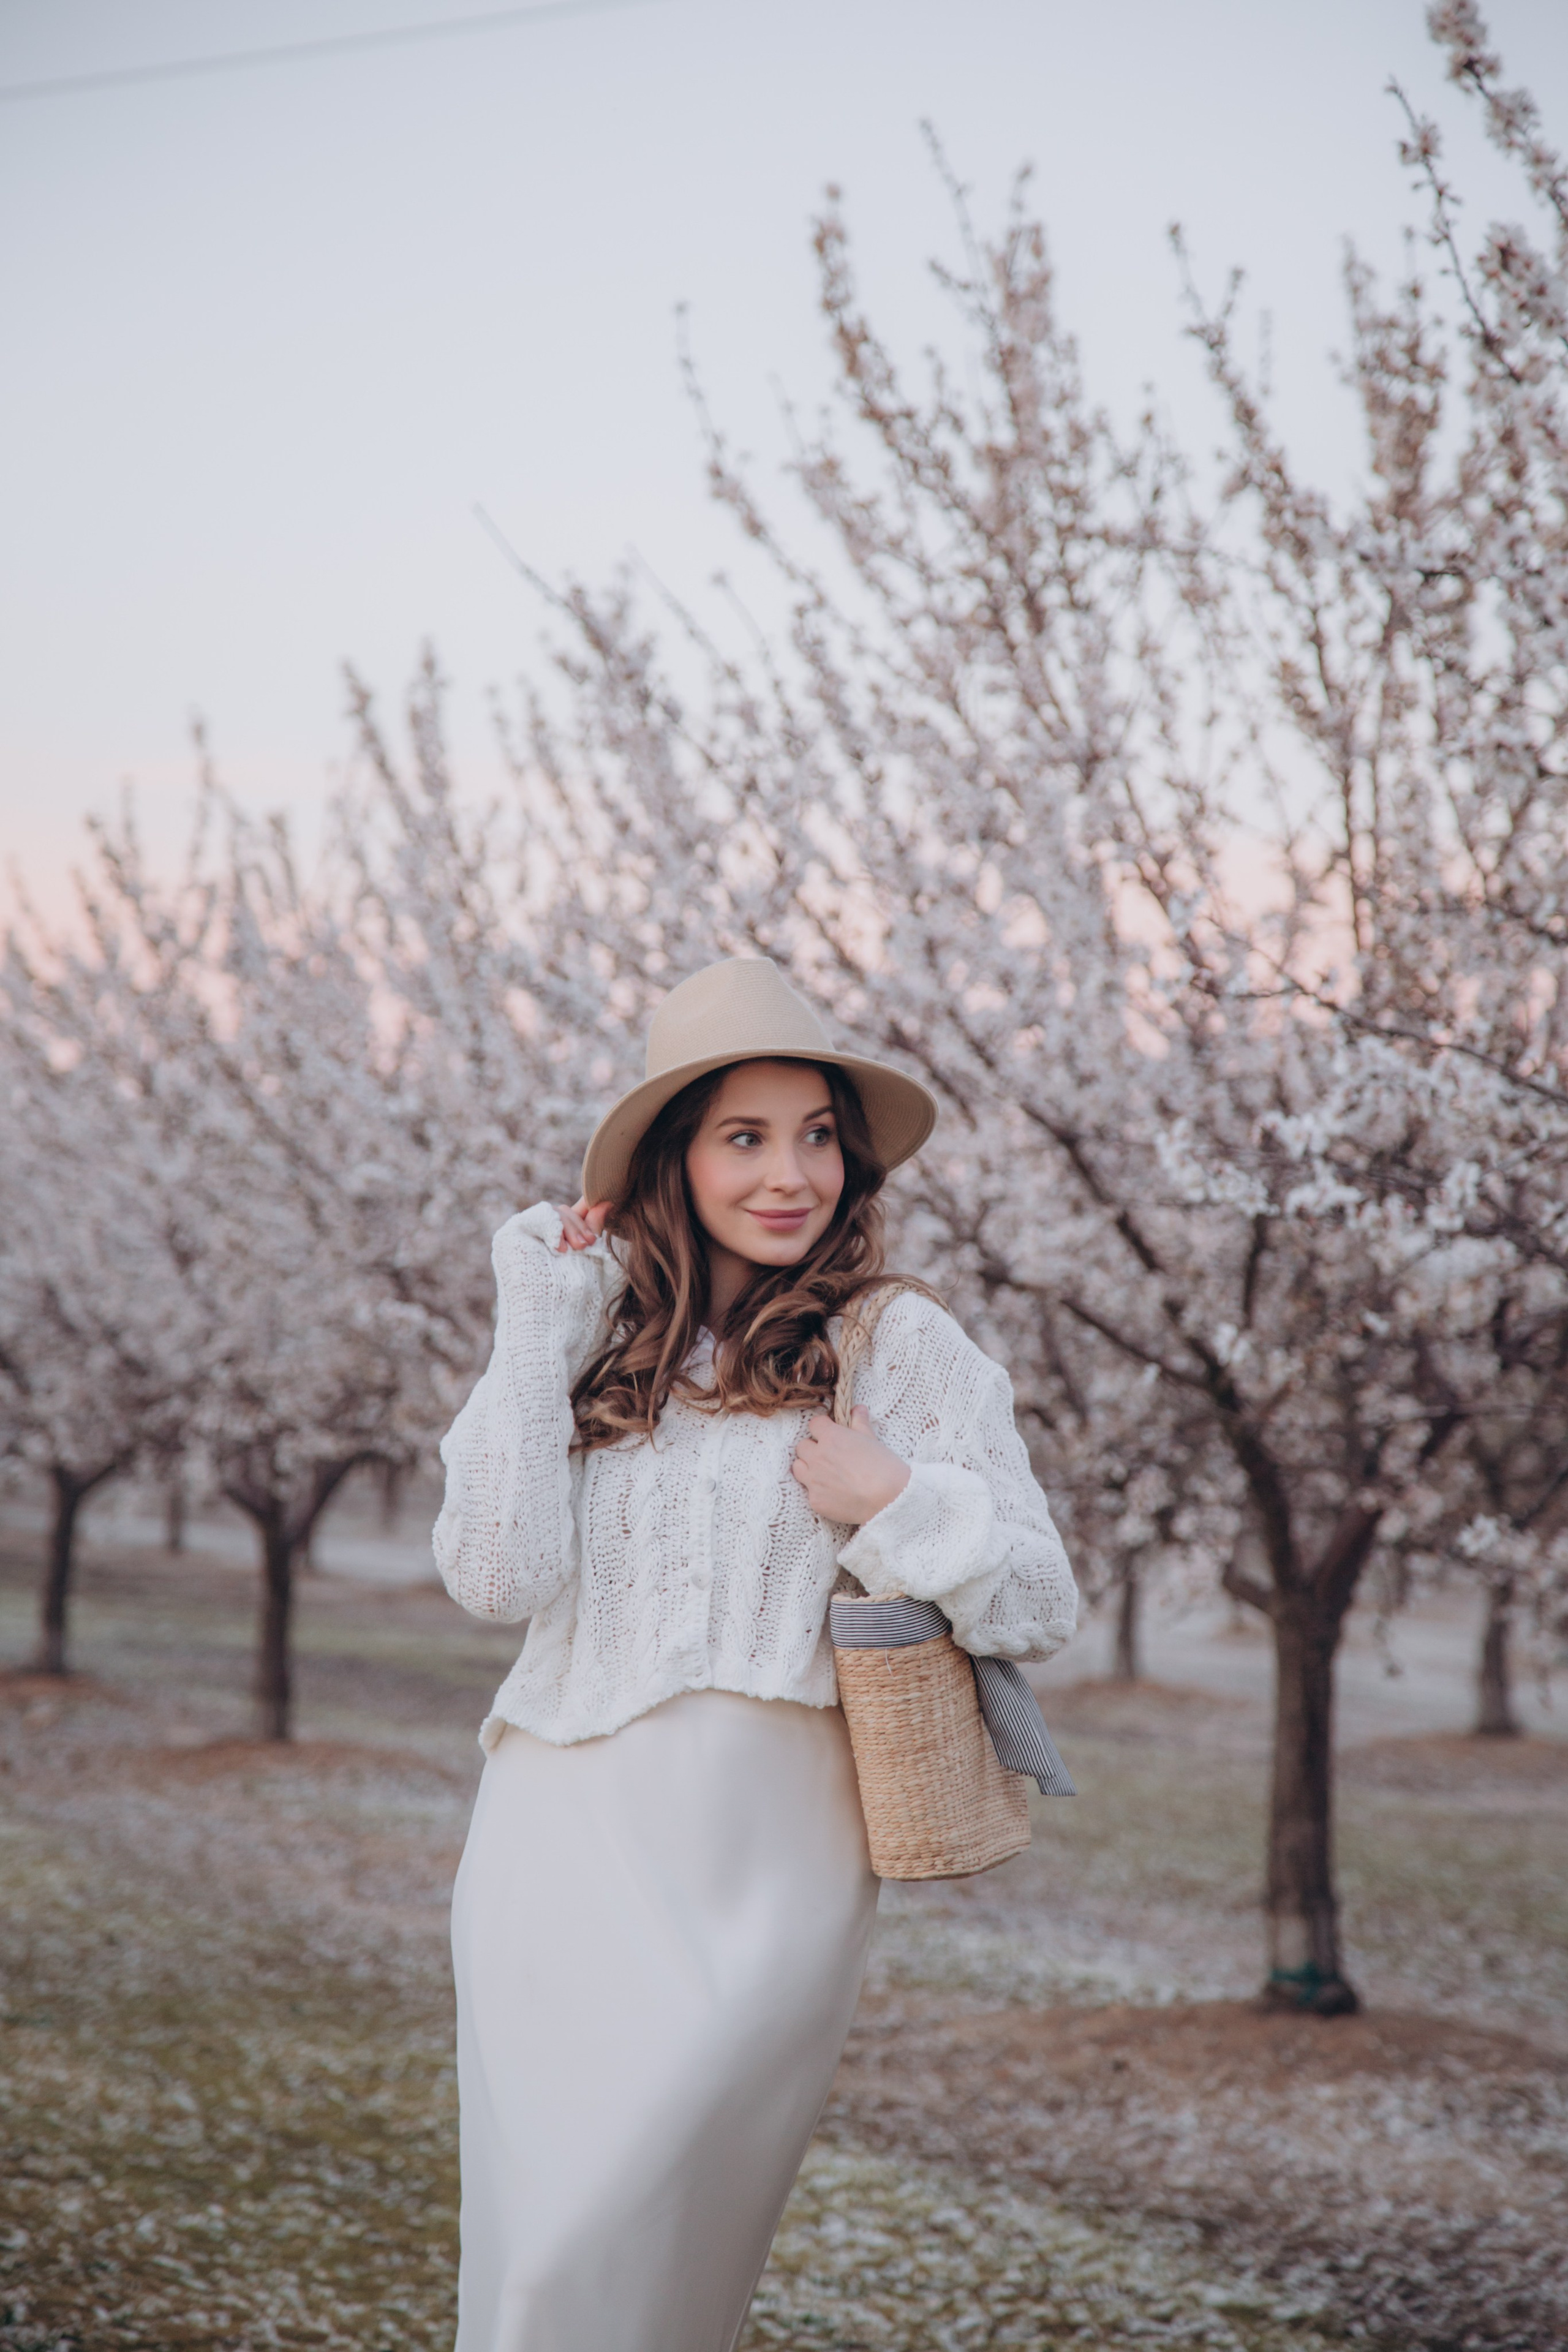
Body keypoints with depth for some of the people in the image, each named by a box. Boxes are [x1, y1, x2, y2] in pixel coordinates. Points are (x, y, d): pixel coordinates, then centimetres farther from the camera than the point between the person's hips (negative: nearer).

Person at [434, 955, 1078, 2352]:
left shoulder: (903, 1347, 2)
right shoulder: (598, 1343, 10)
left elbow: (1041, 1606, 2)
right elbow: (501, 1577, -3)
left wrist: (894, 1501, -13)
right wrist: (536, 1338, -3)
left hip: (764, 1860, -3)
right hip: (567, 1842, 3)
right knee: (531, 2238, 2)